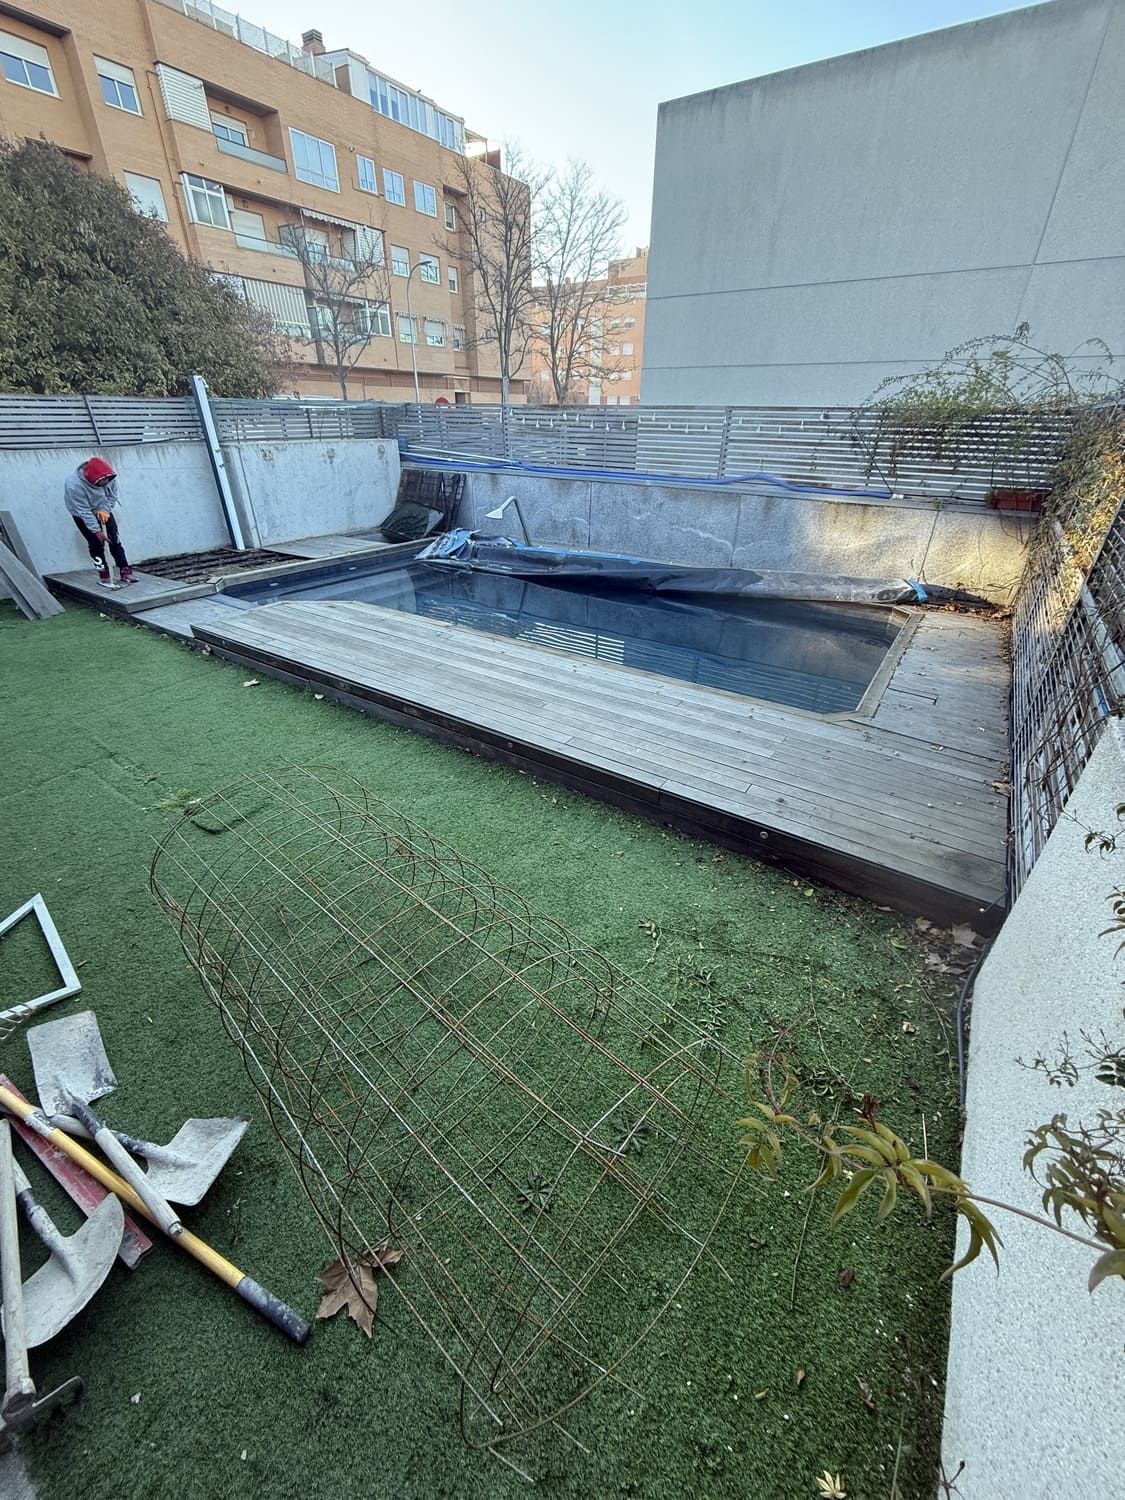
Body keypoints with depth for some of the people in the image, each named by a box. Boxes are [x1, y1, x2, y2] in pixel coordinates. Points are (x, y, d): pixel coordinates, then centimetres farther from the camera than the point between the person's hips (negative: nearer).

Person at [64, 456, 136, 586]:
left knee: (115, 540, -2)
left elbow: (112, 496, -8)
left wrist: (104, 510, -22)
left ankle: (125, 570, 2)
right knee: (96, 543, -7)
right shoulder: (74, 485, -35)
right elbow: (84, 511, -29)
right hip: (83, 515, -4)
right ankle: (103, 574, 2)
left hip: (103, 511, 4)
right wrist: (97, 531, -28)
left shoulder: (109, 477, -24)